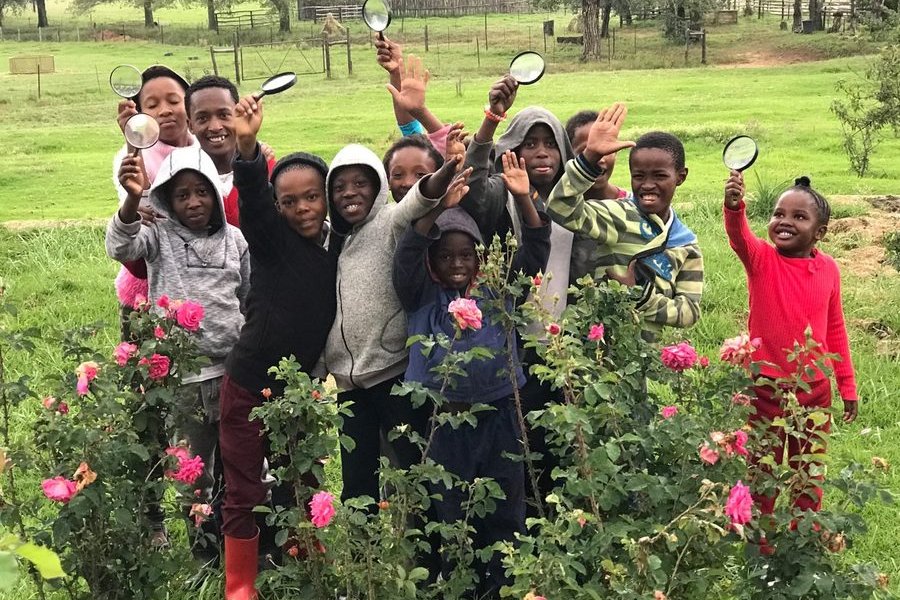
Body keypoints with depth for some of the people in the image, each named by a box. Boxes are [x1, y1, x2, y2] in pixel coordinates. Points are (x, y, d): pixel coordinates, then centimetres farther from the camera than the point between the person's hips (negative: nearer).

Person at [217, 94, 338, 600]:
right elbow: (251, 194, -26)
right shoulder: (272, 239, -10)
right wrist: (248, 145, -45)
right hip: (250, 384, -3)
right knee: (245, 494, 4)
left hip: (303, 387, 3)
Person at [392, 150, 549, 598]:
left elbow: (535, 252, -2)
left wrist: (523, 199, -18)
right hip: (443, 421, -2)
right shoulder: (423, 297, 0)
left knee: (504, 515, 12)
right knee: (448, 516, 9)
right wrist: (437, 207, -30)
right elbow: (406, 257, -16)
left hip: (498, 417, 2)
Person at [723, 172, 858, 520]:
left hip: (815, 389, 3)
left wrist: (847, 385, 10)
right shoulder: (760, 259, -11)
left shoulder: (828, 269, -3)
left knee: (809, 472, 17)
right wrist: (734, 205, -56)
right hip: (766, 386, -2)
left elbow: (835, 330, 6)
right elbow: (738, 236, -35)